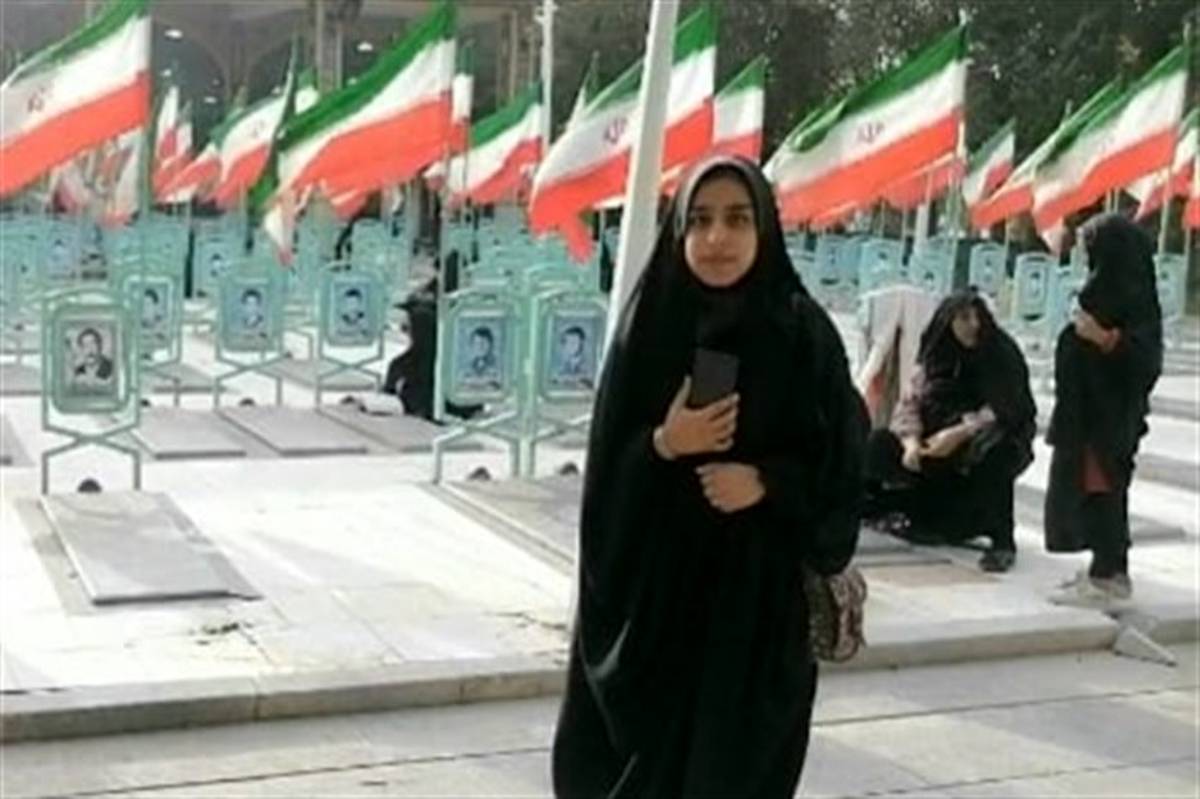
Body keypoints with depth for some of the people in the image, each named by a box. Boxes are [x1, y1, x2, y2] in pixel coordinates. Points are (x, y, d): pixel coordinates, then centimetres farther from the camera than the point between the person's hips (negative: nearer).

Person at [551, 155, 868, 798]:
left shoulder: (802, 333, -4)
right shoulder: (649, 324, -1)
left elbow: (841, 461, -1)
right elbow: (608, 464, 0)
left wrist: (766, 483, -17)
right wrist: (663, 444, -19)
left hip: (759, 591, -1)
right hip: (652, 585, 1)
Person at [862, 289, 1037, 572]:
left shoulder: (1003, 355, -14)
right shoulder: (936, 356, -1)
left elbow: (1004, 410, -23)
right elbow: (912, 401, -5)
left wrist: (960, 433, -34)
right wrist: (911, 440, -24)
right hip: (939, 443, 5)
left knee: (991, 455, -40)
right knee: (882, 443, -9)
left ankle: (1002, 541, -27)